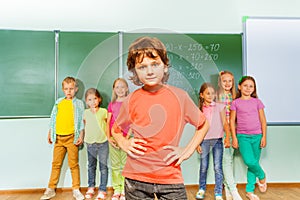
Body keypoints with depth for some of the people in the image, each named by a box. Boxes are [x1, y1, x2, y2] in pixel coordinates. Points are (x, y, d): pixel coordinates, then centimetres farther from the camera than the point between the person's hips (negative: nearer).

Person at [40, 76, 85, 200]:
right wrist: (50, 134, 13)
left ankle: (76, 190, 13)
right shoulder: (58, 102, 12)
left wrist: (81, 136, -6)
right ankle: (51, 189, 21)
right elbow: (53, 119, 15)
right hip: (58, 137, 3)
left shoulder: (78, 103, 4)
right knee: (56, 164, 10)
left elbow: (81, 121, 1)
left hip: (72, 137, -3)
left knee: (73, 164, 2)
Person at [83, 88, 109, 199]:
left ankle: (102, 190, 12)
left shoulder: (104, 111, -6)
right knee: (91, 166, 16)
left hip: (103, 143, -2)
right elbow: (84, 125, 12)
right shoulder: (86, 113, 0)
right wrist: (85, 137, 8)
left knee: (103, 167, 2)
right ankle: (91, 188, 30)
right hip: (90, 143, 3)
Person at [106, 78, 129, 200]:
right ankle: (116, 190, 19)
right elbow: (108, 122, 9)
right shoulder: (111, 104, 9)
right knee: (115, 165, 8)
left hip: (125, 138, -3)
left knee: (125, 165, 1)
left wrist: (127, 137, -12)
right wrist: (108, 137, -1)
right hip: (113, 139, 3)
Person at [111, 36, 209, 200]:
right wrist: (124, 144, -2)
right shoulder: (130, 101, -2)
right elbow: (115, 130, 16)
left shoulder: (179, 96, -4)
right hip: (136, 179, 1)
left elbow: (203, 125, 10)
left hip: (171, 177, 0)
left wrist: (188, 150, 0)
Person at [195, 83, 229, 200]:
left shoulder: (219, 107, 2)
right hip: (204, 140, 1)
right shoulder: (200, 109, 4)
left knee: (218, 167, 0)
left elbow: (225, 123, -1)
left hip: (217, 140, -1)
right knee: (203, 167, 10)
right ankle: (202, 189, 29)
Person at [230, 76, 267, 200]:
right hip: (242, 136, -2)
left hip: (256, 136, 2)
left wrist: (264, 136, 1)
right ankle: (262, 176, 18)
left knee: (254, 162, 6)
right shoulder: (235, 103, 2)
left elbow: (263, 120, 7)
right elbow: (232, 121, 2)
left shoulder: (257, 102, 6)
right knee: (249, 161, -16)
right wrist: (234, 138, -3)